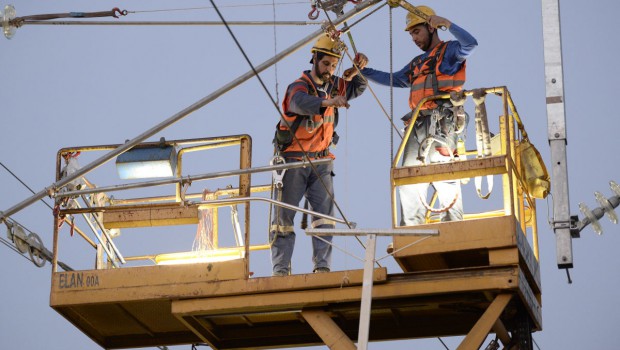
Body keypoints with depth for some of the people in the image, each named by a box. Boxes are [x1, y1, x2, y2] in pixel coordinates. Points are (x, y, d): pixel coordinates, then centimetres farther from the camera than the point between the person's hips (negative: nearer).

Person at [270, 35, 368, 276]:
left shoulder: (333, 86, 8)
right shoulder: (299, 87, -13)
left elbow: (357, 89, 25)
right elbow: (301, 103, -37)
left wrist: (357, 71, 2)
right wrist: (328, 102, -55)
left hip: (320, 161, 5)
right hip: (294, 160, -5)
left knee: (325, 213, -7)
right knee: (284, 215, -4)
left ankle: (322, 266, -10)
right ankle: (281, 269, -2)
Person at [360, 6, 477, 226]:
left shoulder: (448, 51, 5)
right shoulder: (417, 63, 28)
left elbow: (470, 44, -14)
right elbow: (394, 80, 31)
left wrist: (447, 24, -17)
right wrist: (364, 71, 24)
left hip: (440, 124, -8)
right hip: (417, 125, 8)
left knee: (445, 179, -14)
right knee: (409, 181, 4)